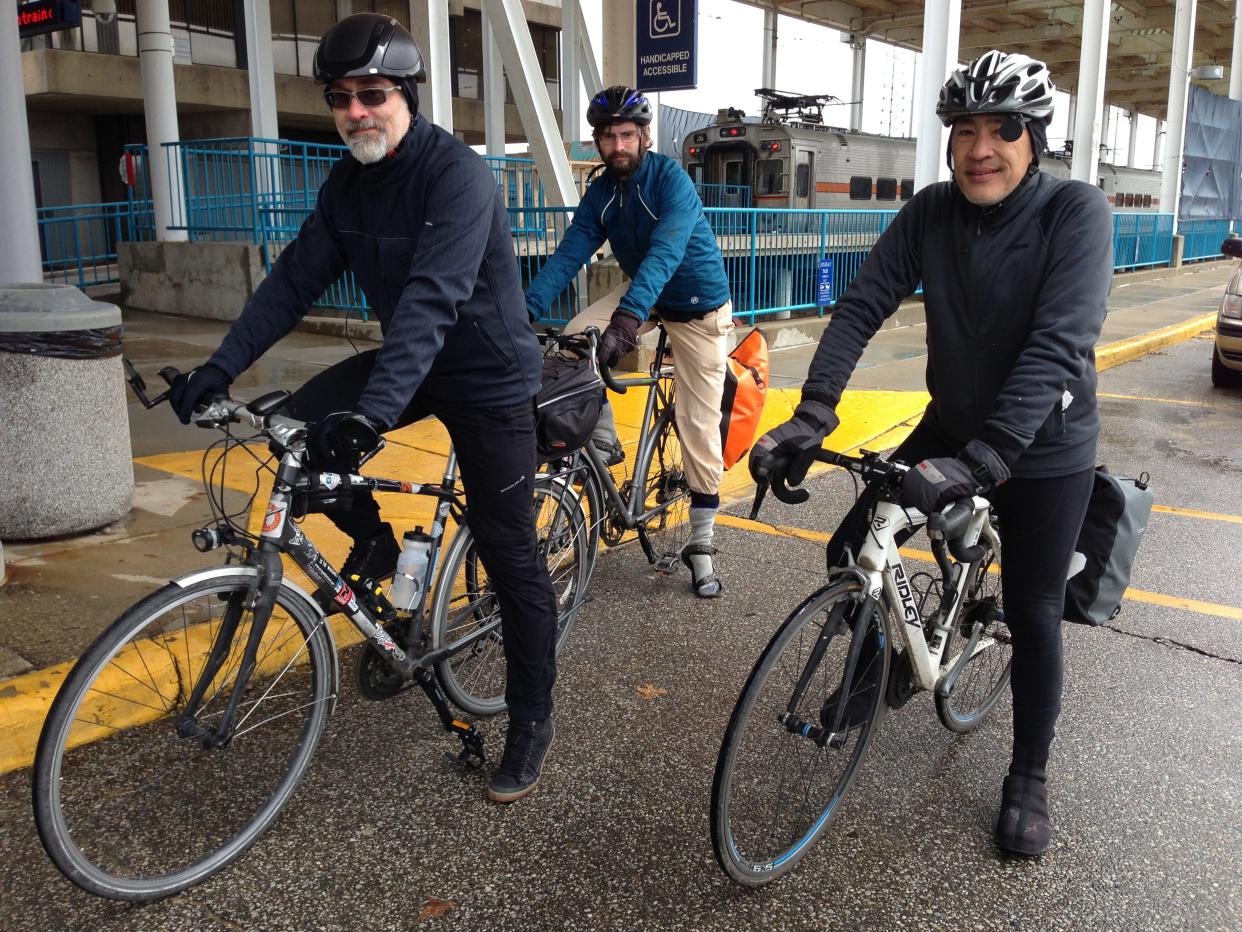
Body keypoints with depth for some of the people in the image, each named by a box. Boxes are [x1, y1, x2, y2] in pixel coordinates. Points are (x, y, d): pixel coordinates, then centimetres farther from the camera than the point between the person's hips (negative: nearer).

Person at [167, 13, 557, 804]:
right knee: (302, 430, -15)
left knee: (509, 553, -3)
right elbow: (297, 278, 0)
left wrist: (370, 414, -45)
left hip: (487, 375, -6)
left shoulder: (458, 175, -23)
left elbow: (431, 300, -35)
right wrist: (220, 367, -10)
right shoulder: (348, 183, 1)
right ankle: (377, 547, 11)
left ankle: (532, 720, 13)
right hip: (410, 361, 7)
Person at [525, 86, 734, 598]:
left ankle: (701, 541, 8)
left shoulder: (671, 179, -25)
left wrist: (627, 318, -53)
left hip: (699, 306, -5)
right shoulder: (599, 195, -7)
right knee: (573, 339, -22)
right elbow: (568, 255, -15)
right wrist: (525, 311, -30)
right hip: (644, 297, 5)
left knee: (699, 423, -5)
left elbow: (664, 253, -39)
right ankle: (604, 441, 0)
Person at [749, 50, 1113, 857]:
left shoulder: (1076, 212, -21)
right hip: (951, 429, 4)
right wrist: (812, 415, -31)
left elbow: (1059, 345, -32)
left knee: (1033, 614, 4)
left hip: (1044, 449, -4)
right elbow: (863, 305, -17)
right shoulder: (932, 212, -9)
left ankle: (1029, 778, 27)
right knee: (850, 552, 0)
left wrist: (982, 460, -43)